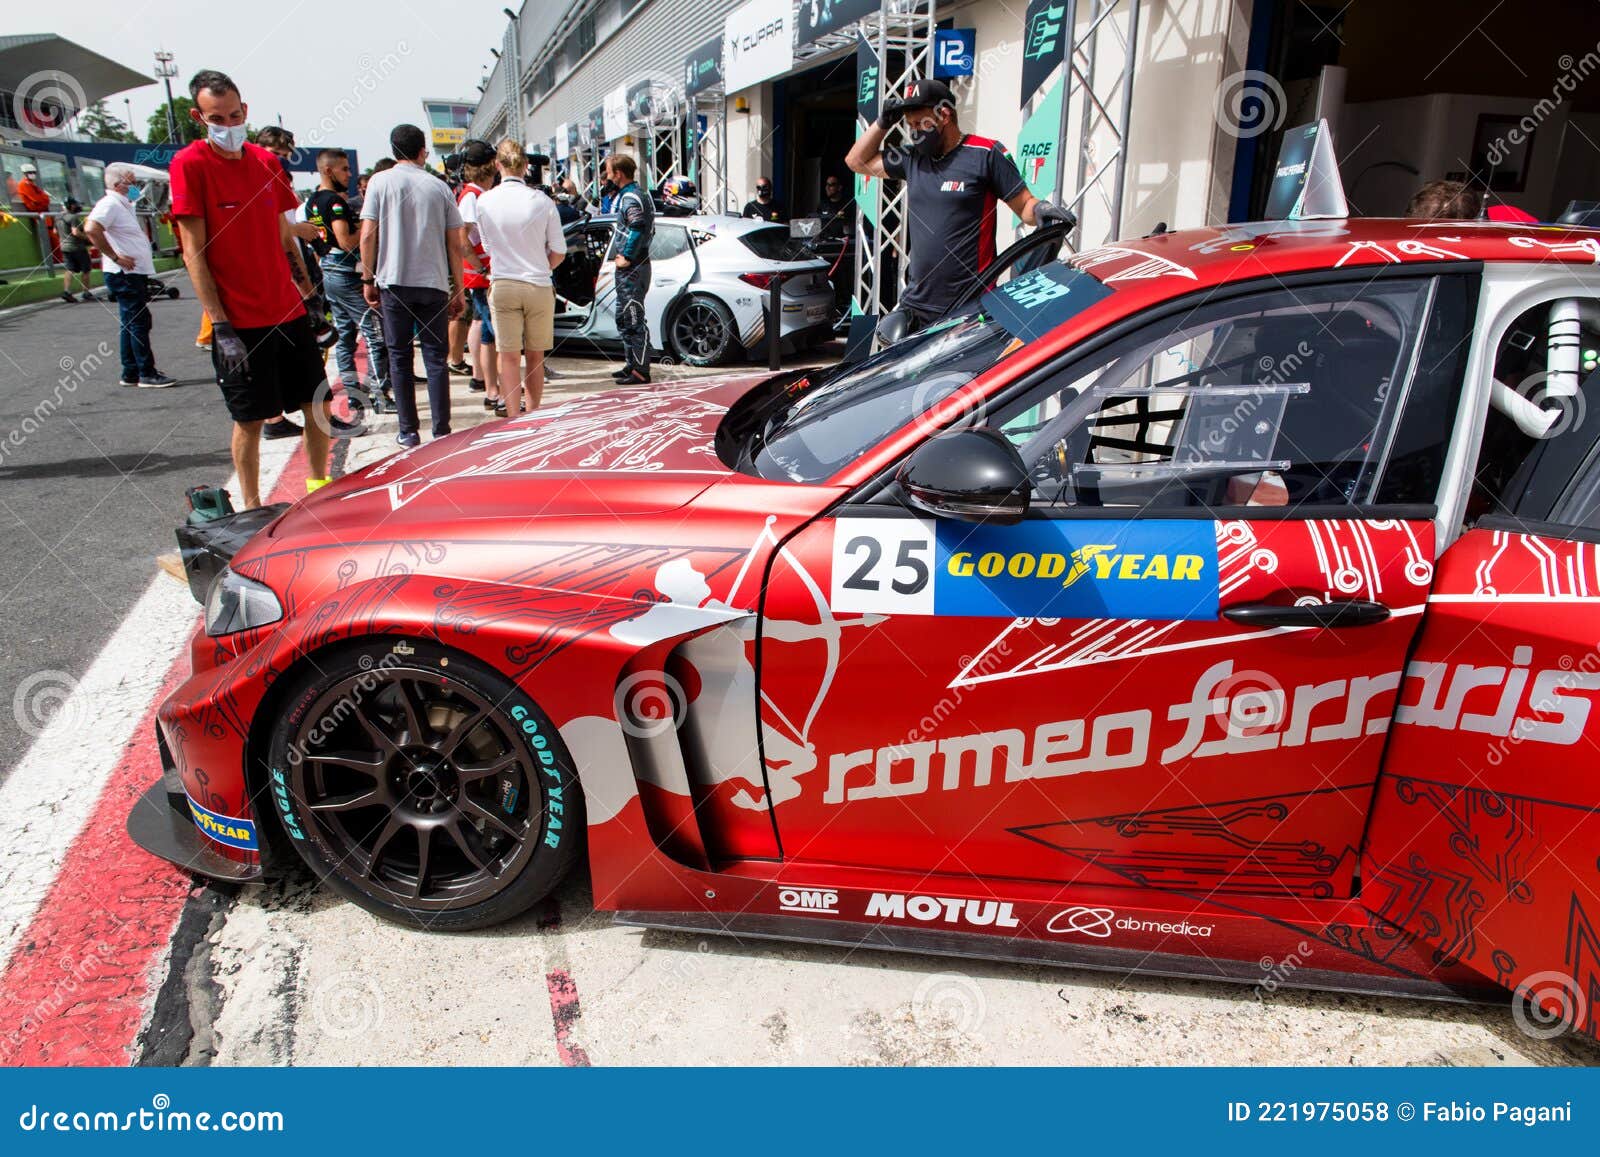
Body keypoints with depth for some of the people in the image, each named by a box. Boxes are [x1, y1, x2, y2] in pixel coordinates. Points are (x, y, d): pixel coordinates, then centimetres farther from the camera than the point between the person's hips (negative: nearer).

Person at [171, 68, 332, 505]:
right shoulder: (189, 165, -8)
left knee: (318, 404, 11)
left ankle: (318, 486, 28)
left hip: (288, 311, 6)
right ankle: (251, 509, 15)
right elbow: (194, 253, -11)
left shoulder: (266, 162, 8)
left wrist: (308, 294, 15)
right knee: (250, 419, 1)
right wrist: (221, 327, -16)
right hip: (239, 320, -5)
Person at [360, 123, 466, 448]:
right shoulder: (439, 187, 4)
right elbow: (455, 244, 3)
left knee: (399, 357, 7)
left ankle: (408, 431, 8)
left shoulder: (380, 182, 2)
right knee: (436, 358, 5)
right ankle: (441, 431, 3)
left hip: (394, 283, 0)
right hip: (434, 284, 1)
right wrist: (458, 290, 9)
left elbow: (368, 235, -3)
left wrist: (368, 279, 6)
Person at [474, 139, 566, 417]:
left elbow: (487, 245, 8)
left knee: (509, 357, 4)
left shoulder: (485, 200, -4)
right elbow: (558, 252, -3)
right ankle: (532, 415, 19)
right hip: (539, 286, 0)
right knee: (535, 356, 11)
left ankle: (514, 418, 3)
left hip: (502, 286, 0)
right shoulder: (542, 201, -7)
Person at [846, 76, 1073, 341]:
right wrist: (883, 122, 15)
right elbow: (856, 161, 26)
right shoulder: (913, 159, 14)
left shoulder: (985, 154, -3)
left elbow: (1024, 205, 1)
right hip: (916, 304, 5)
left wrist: (1040, 209, -21)